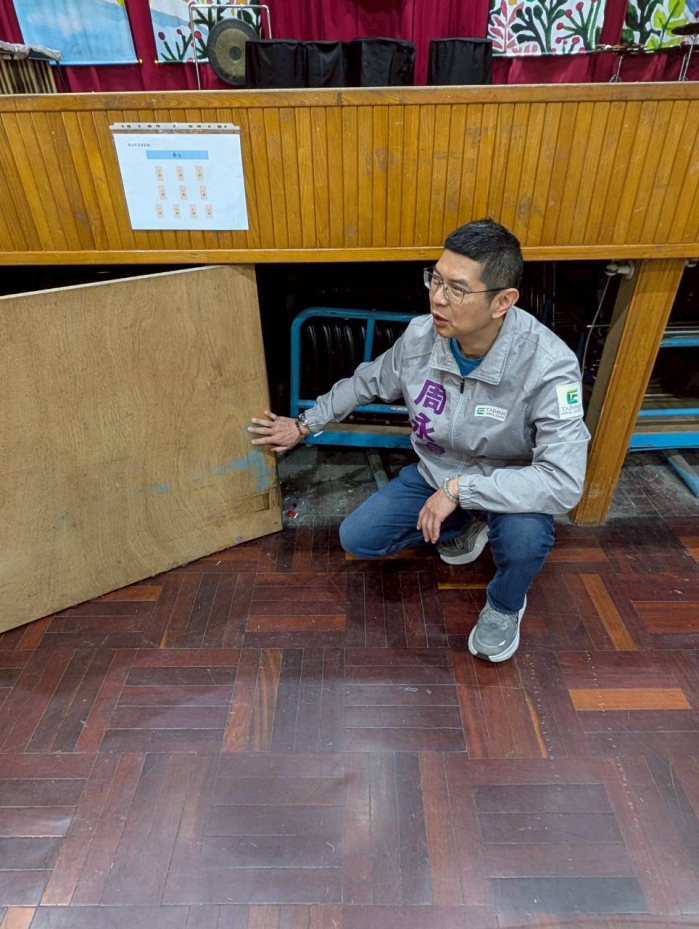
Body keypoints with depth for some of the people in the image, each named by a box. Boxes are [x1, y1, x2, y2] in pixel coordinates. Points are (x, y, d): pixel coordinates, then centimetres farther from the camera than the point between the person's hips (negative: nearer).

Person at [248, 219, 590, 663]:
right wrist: (304, 424, 8)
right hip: (435, 474, 4)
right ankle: (463, 527, 21)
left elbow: (563, 483, -38)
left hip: (509, 485, -4)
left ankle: (505, 606, 3)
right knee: (357, 538, -2)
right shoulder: (421, 335, -19)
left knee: (525, 535, -37)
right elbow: (368, 381, 1)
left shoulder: (548, 366, -33)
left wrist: (459, 489, -38)